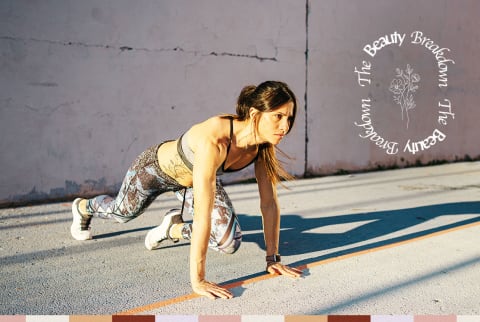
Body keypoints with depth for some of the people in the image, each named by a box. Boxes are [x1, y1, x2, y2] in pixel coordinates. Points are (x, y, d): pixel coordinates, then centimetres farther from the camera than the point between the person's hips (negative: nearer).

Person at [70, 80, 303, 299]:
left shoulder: (264, 145, -26)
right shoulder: (214, 140, -46)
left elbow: (269, 203, -19)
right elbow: (203, 213, -48)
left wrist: (273, 258, -18)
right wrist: (197, 280, -47)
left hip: (192, 179, 5)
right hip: (155, 167, -5)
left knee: (230, 244, -11)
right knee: (122, 212, 25)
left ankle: (174, 229, 20)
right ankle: (83, 207, 62)